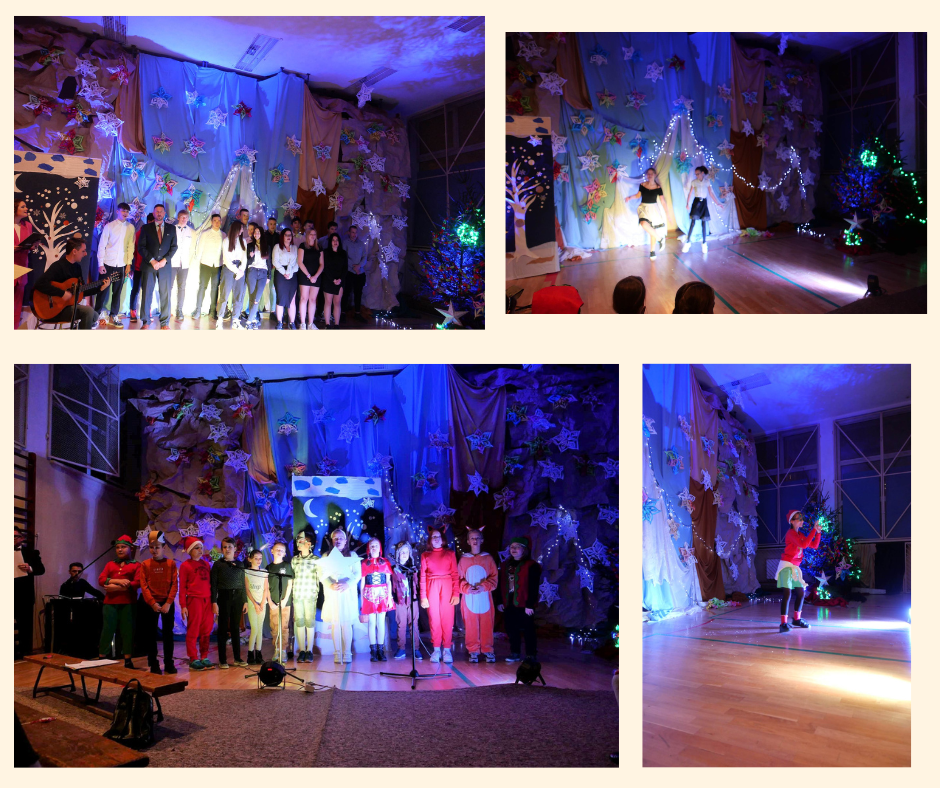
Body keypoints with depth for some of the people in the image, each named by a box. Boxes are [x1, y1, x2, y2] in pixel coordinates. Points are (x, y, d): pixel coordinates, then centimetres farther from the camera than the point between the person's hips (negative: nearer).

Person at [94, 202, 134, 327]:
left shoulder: (130, 227, 5)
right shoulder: (109, 226, -2)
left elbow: (131, 246, 6)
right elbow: (102, 245, -2)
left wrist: (129, 263, 1)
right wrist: (100, 264, -6)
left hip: (122, 265, 2)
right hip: (108, 264, -2)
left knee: (117, 292, 8)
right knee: (103, 291, 1)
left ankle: (113, 316, 16)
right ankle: (96, 316, 9)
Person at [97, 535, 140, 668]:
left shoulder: (136, 565, 6)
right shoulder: (110, 564, 17)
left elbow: (137, 583, -8)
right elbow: (101, 580, 4)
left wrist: (116, 587, -12)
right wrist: (118, 581, -13)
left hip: (128, 603, -2)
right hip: (110, 603, 2)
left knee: (127, 631, 0)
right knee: (107, 630, -1)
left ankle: (128, 661, 6)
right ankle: (101, 659, 5)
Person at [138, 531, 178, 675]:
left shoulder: (171, 563, 0)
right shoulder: (145, 564, 1)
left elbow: (175, 584, -4)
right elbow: (144, 586, -4)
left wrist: (168, 603, -13)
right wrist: (153, 603, -14)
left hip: (167, 603, 0)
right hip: (150, 604, 0)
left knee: (168, 632, 4)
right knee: (150, 633, 3)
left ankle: (169, 662, 12)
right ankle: (153, 664, 10)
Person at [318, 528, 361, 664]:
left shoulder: (352, 555, 10)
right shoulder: (326, 556, 12)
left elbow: (357, 574, 1)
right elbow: (322, 574, 1)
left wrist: (347, 584, -17)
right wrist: (331, 585, -18)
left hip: (348, 593, -1)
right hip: (332, 594, 1)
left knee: (347, 624, -4)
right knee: (335, 624, -2)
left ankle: (347, 653, -1)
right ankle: (337, 654, 1)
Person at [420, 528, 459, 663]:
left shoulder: (450, 554, 10)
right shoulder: (425, 555, 12)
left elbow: (455, 575, 4)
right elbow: (422, 577, 7)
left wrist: (456, 593, -6)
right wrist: (423, 596, -1)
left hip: (447, 587, -1)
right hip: (431, 588, 1)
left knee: (447, 619, -5)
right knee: (434, 619, -1)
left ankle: (447, 649, 0)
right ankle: (436, 650, 5)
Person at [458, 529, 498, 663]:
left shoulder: (488, 558, 6)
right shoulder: (463, 559, 7)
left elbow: (494, 577, 3)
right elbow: (459, 578, 5)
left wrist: (484, 586, -12)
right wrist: (467, 588, -12)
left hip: (484, 596, 0)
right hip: (469, 597, 0)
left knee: (486, 624, -1)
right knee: (471, 625, 0)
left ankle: (488, 650, 8)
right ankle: (473, 651, 7)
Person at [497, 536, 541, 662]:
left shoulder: (531, 566, -8)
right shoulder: (505, 565, 13)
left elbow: (533, 587, -12)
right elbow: (501, 584, 15)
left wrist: (530, 605, -16)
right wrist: (500, 601, 10)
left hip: (524, 605, -6)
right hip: (509, 604, 6)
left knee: (528, 630, 0)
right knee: (511, 629, 11)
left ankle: (530, 655, 7)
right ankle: (515, 653, 22)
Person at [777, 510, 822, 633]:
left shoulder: (800, 535, 17)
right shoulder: (791, 533, -12)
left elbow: (814, 545, 14)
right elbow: (803, 545, -25)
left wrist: (818, 532, 2)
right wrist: (814, 529, -23)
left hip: (794, 567, 9)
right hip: (786, 565, -9)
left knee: (800, 592, 13)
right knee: (787, 593, -17)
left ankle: (796, 619, 28)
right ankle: (783, 623, -20)